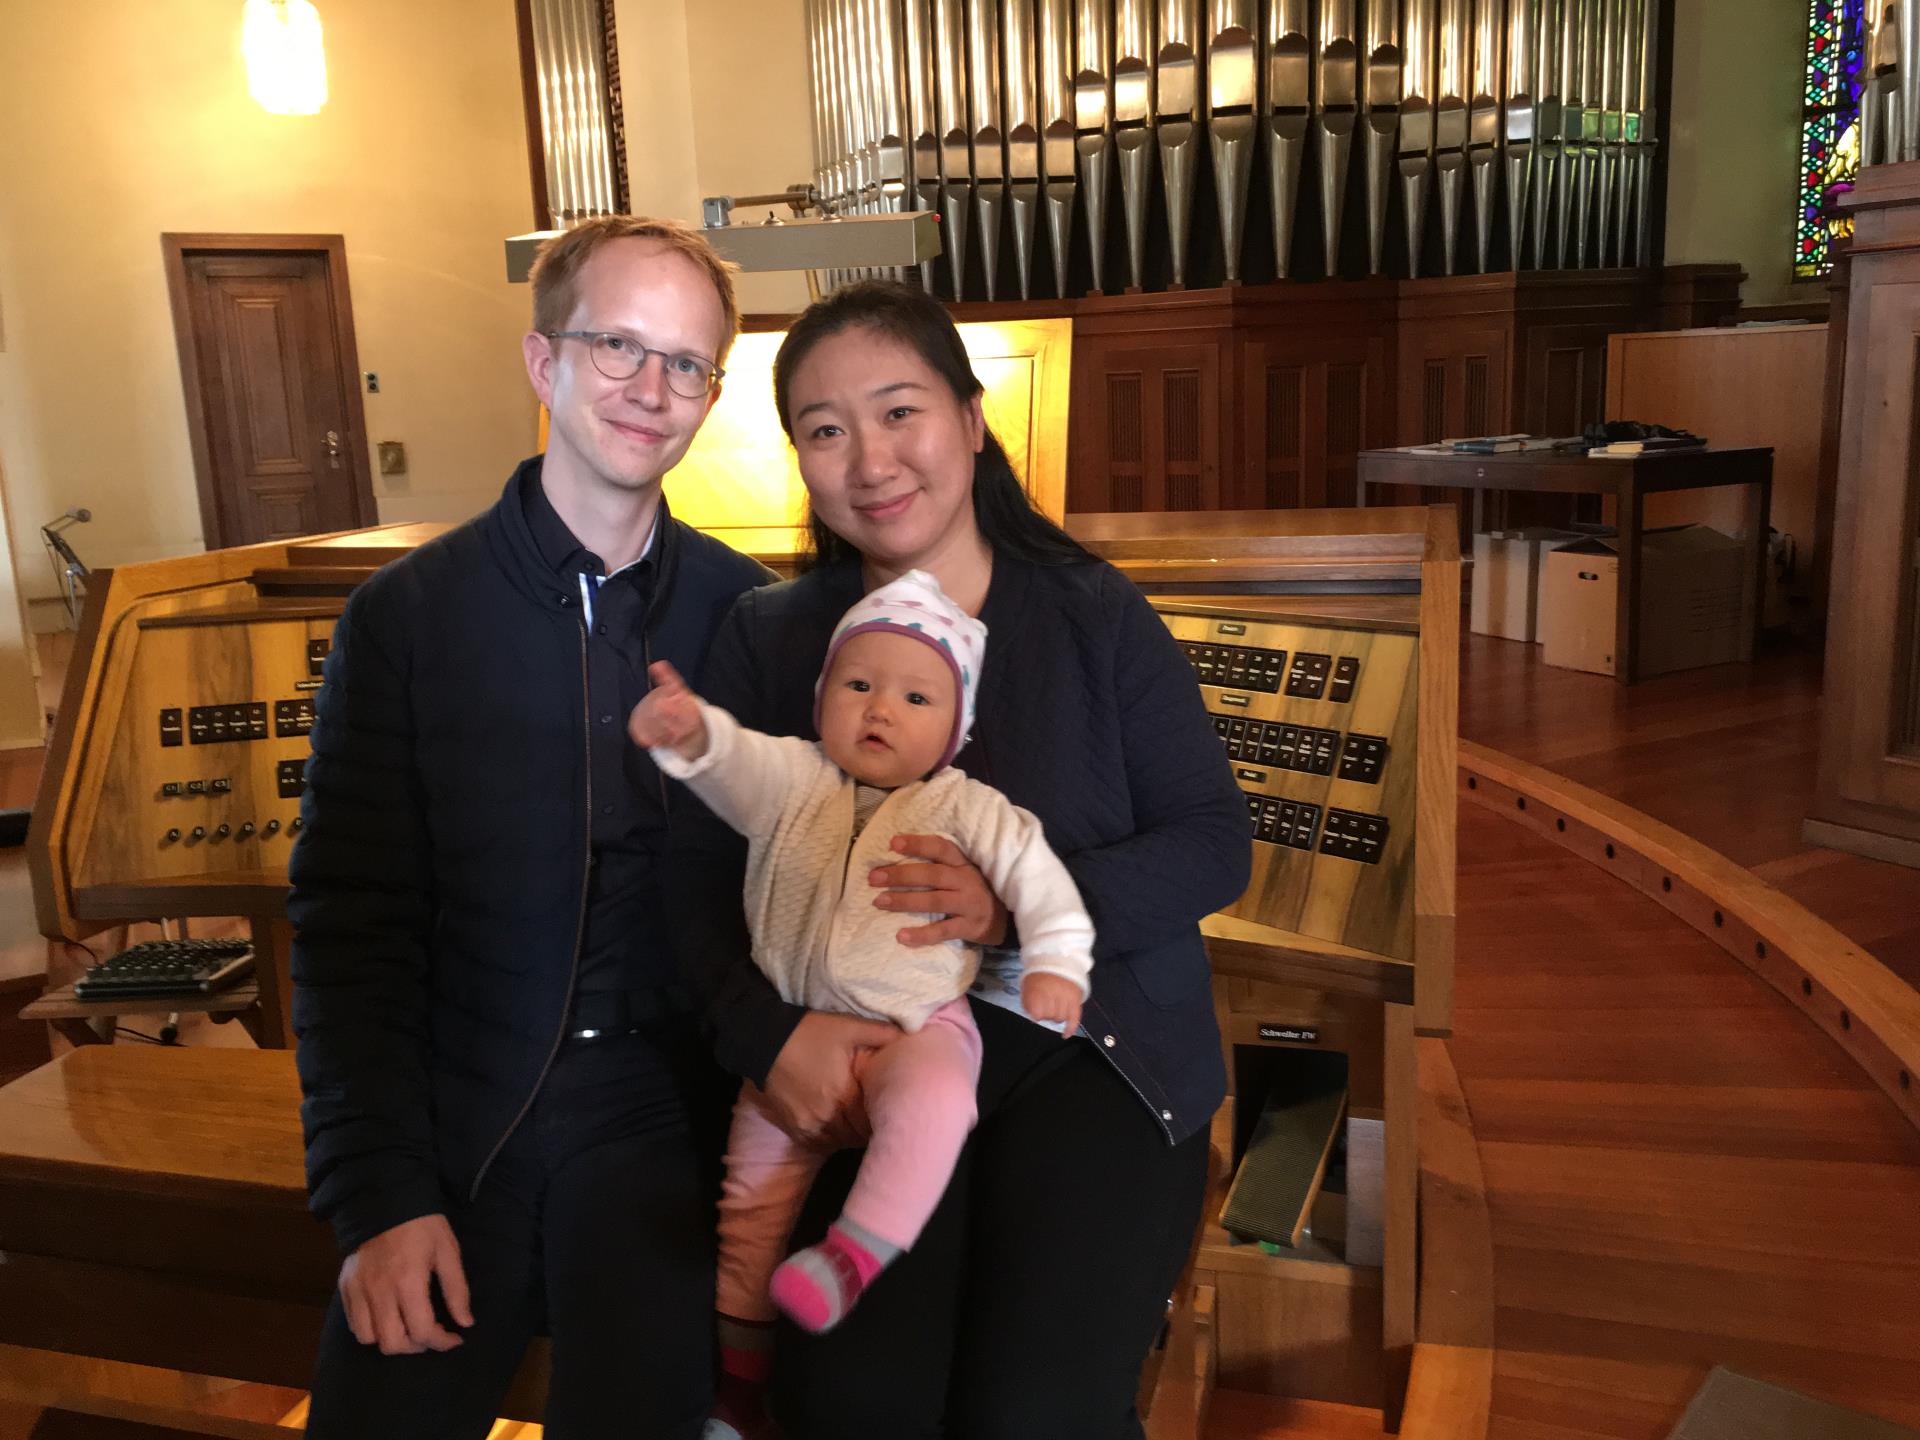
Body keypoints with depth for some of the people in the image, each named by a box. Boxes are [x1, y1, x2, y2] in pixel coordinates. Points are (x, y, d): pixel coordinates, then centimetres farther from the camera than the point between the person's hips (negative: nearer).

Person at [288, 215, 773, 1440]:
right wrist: (380, 1193, -7)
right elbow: (352, 920, -2)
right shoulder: (407, 615, -2)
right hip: (455, 1114, 1)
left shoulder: (751, 616, -1)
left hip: (669, 1108, 0)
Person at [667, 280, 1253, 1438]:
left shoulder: (1097, 616, 2)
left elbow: (1216, 845, -2)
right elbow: (703, 878, 0)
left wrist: (1022, 902, -18)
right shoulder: (766, 639, 6)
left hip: (1096, 1048, -1)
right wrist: (771, 1031, -19)